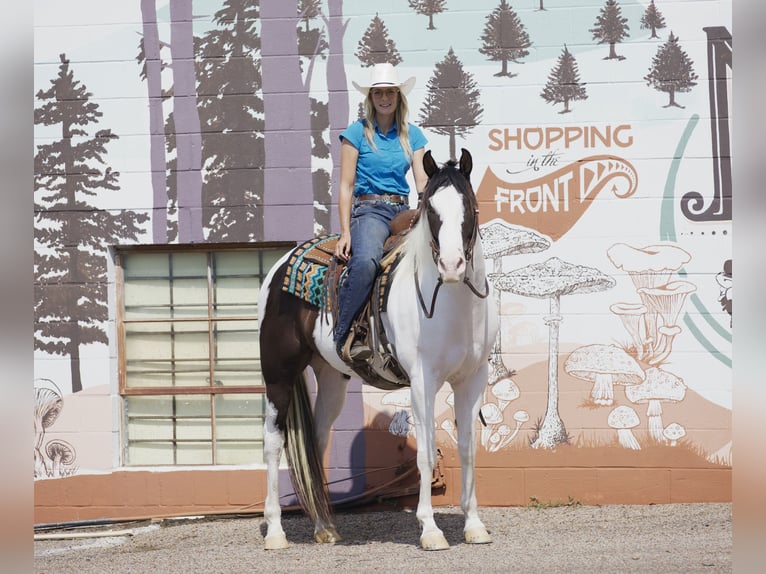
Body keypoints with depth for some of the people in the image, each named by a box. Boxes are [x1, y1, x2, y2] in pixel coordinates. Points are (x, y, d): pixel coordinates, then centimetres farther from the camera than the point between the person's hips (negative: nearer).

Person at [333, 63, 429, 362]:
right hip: (368, 210, -4)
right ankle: (344, 335, -31)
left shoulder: (412, 135, 14)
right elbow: (346, 186, 1)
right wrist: (345, 232, -8)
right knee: (365, 261, -37)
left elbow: (422, 183, 9)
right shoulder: (357, 132, 4)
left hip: (403, 210, 4)